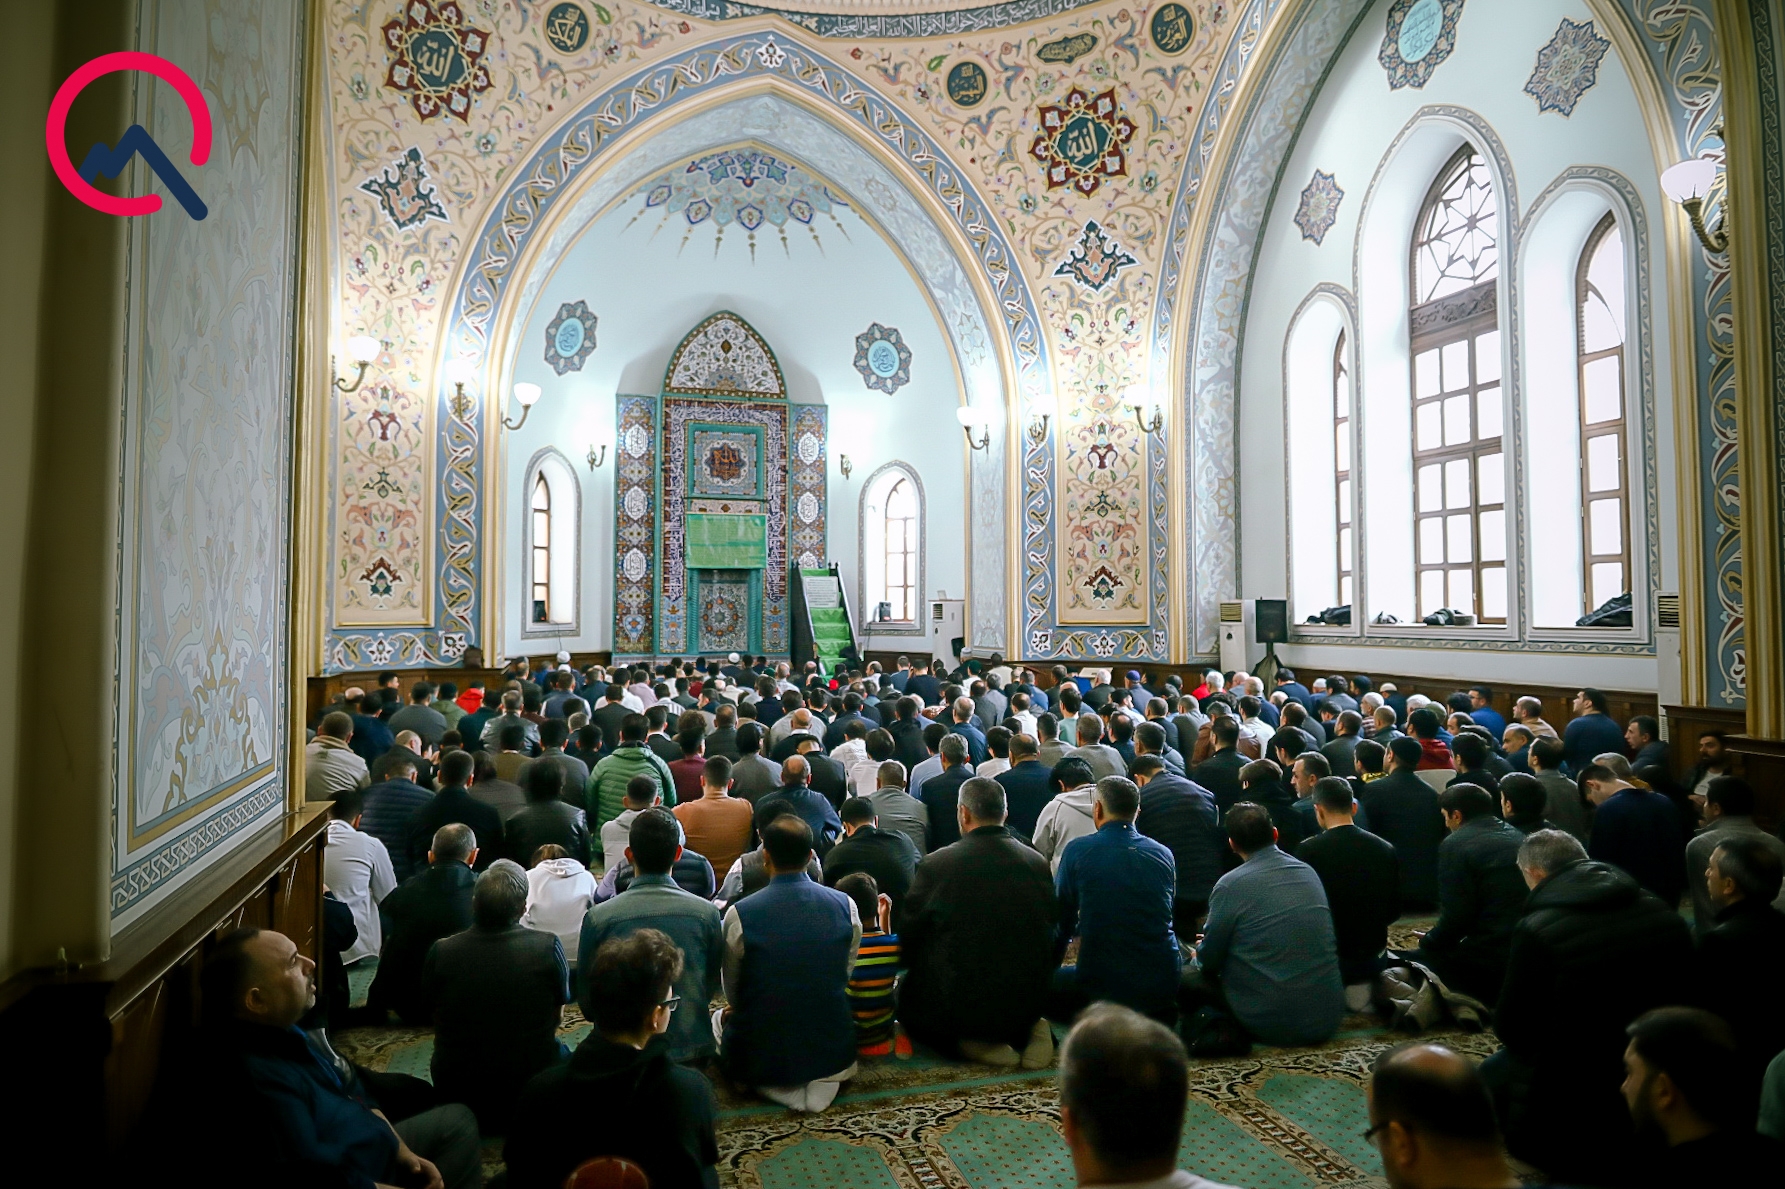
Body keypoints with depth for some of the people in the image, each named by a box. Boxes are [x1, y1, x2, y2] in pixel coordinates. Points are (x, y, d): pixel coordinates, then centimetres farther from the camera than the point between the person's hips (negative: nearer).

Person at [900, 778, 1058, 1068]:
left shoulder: (935, 865, -16)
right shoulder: (1038, 863, -6)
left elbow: (909, 934, -4)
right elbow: (1053, 929, 7)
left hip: (959, 1004, -4)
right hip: (1028, 1001, 4)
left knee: (906, 997, 25)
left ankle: (970, 1042, 0)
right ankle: (1026, 1031, 7)